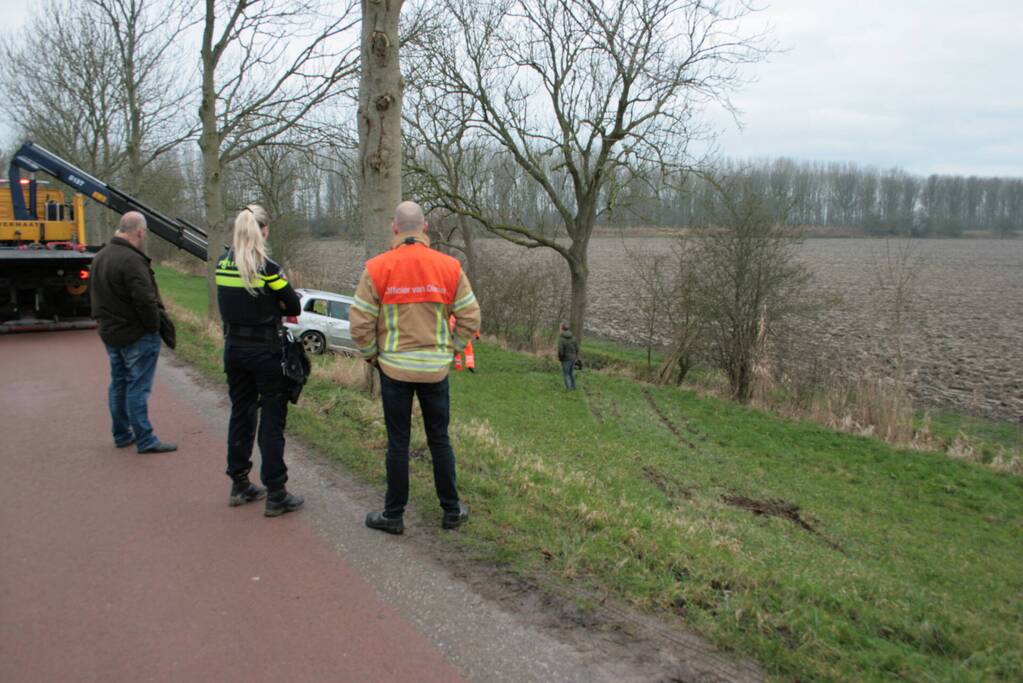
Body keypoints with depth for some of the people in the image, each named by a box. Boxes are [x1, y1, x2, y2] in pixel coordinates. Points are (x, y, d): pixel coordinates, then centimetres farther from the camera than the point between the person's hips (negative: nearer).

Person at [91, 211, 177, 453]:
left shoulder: (100, 256, 10)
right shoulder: (132, 260, -22)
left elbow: (97, 296, 18)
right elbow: (145, 300, -26)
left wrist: (104, 321, 20)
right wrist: (154, 326, -13)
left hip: (110, 333, 9)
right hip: (137, 334, -9)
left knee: (118, 384, 17)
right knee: (138, 387, -4)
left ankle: (122, 435, 27)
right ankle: (145, 440, 1)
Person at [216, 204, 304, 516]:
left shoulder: (223, 264, 2)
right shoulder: (267, 267, -16)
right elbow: (294, 307, -10)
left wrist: (264, 305, 2)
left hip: (234, 348, 6)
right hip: (265, 351, -6)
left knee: (240, 415, 16)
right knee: (272, 421, 1)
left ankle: (239, 485, 27)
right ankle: (276, 495, 5)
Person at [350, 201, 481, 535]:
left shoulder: (377, 268, -8)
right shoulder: (449, 267, -4)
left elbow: (360, 323, -7)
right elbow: (470, 318, -1)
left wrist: (372, 355, 9)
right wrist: (449, 349, 11)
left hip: (394, 369, -1)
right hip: (436, 369, 2)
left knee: (398, 443, 8)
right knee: (439, 439, 13)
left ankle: (393, 515, 18)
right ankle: (452, 510, 24)